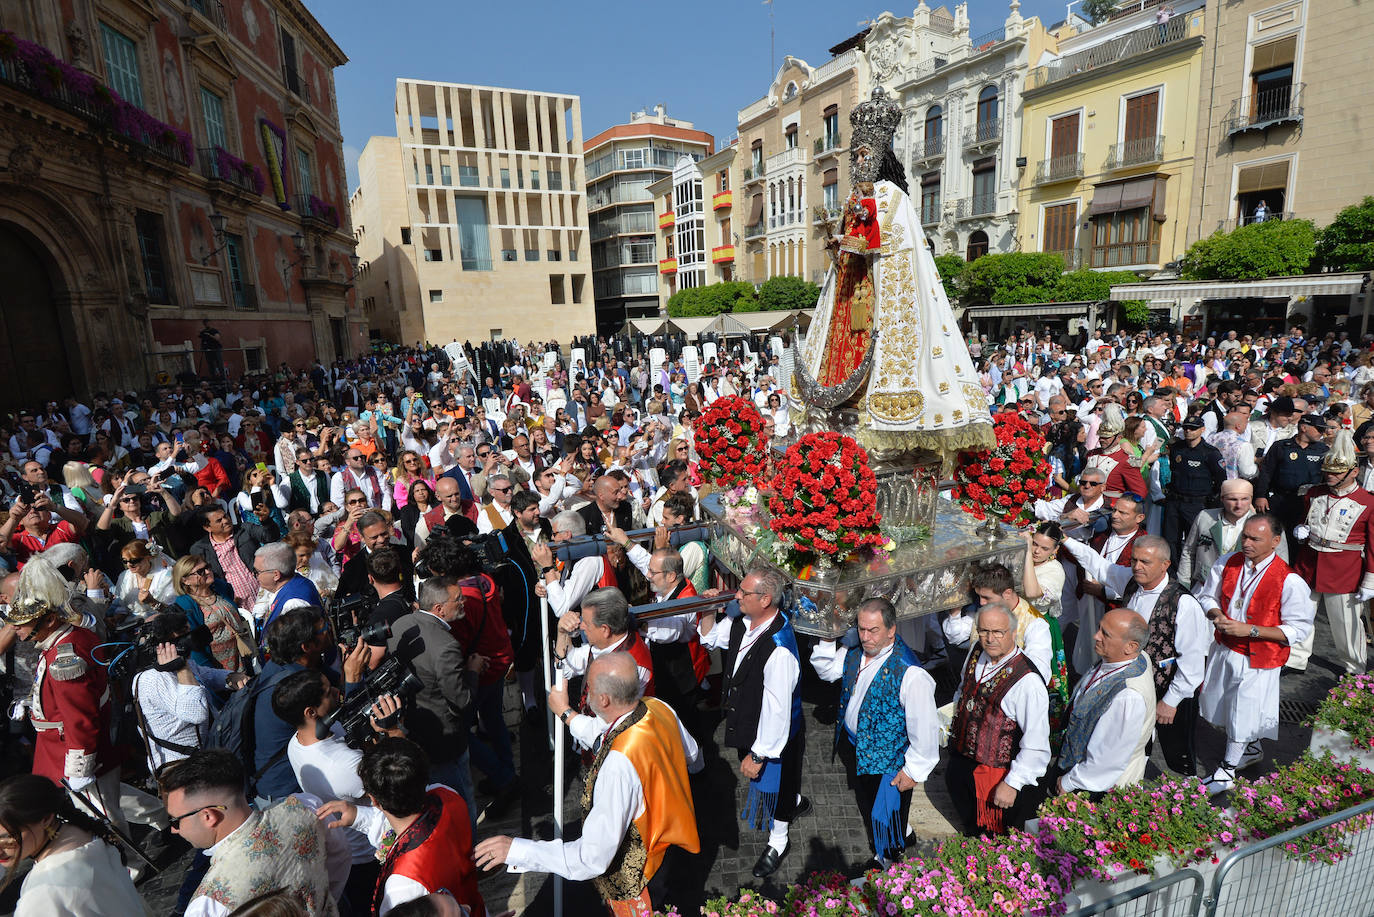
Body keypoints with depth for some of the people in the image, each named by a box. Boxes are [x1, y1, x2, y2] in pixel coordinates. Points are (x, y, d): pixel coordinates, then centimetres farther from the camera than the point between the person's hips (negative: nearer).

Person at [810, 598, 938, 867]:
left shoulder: (910, 673, -32)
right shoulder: (854, 653, -10)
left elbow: (924, 725, -25)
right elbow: (825, 670, 7)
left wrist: (914, 770, -15)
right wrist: (827, 640, -12)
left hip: (886, 761, -7)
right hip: (853, 745, 7)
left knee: (885, 819, 14)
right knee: (867, 810, 29)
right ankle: (878, 856, 56)